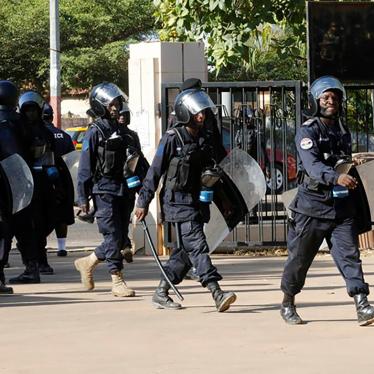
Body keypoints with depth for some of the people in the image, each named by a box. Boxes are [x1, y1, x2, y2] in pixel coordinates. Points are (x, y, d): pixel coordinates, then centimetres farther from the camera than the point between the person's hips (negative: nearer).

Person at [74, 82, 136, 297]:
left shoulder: (121, 130, 14)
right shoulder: (95, 132, -7)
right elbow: (85, 167, -7)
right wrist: (83, 197, -10)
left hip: (122, 189, 7)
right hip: (104, 189, -7)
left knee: (120, 237, 6)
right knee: (113, 235, -10)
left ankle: (88, 263, 23)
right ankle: (118, 282, 1)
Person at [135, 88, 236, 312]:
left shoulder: (203, 139, 12)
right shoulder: (173, 139, -9)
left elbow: (210, 167, 22)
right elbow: (155, 171, -8)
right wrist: (143, 202, -7)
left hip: (196, 200, 8)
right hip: (178, 201, -8)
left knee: (186, 250, 10)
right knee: (197, 246, -15)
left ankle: (161, 294, 20)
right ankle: (217, 294, -23)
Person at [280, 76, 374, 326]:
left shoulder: (344, 132, 14)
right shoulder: (307, 132, -8)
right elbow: (312, 166, -23)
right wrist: (337, 177, -40)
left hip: (342, 206, 4)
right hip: (313, 205, -4)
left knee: (349, 254, -8)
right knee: (300, 257, 7)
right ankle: (288, 304, 24)